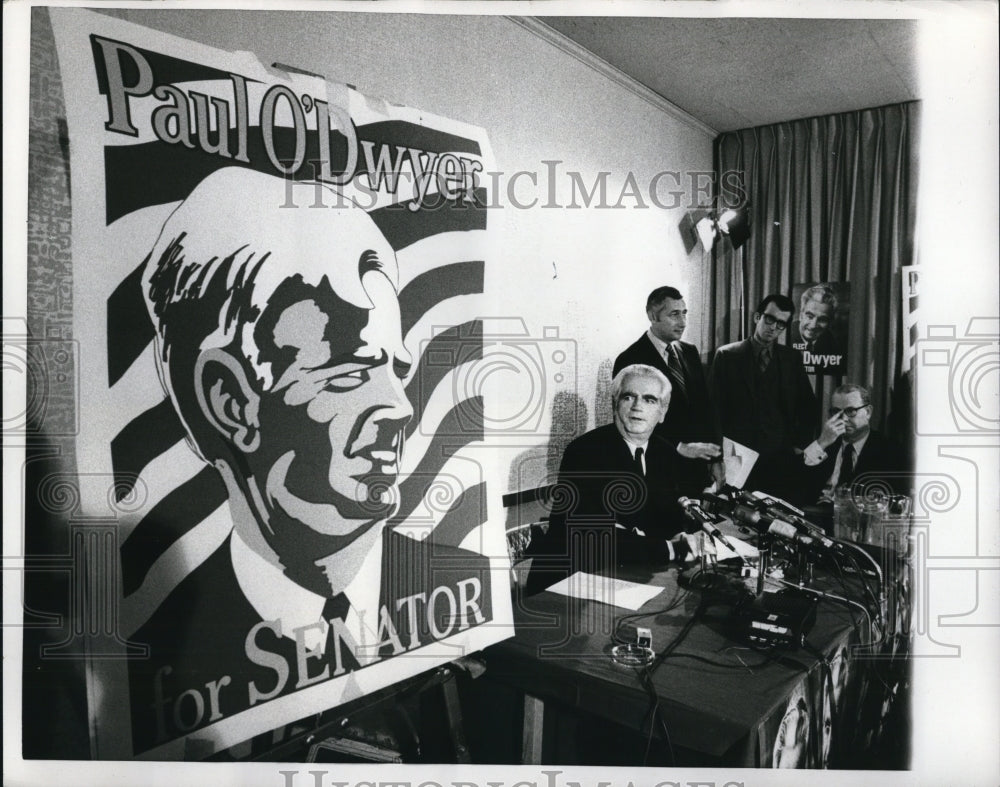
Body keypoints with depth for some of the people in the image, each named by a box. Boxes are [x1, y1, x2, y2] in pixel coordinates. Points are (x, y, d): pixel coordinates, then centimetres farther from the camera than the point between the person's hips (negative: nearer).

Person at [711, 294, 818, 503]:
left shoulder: (791, 358, 10)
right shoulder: (727, 355, 1)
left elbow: (807, 405, 16)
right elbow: (716, 406, 0)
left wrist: (800, 444, 6)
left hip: (782, 460, 2)